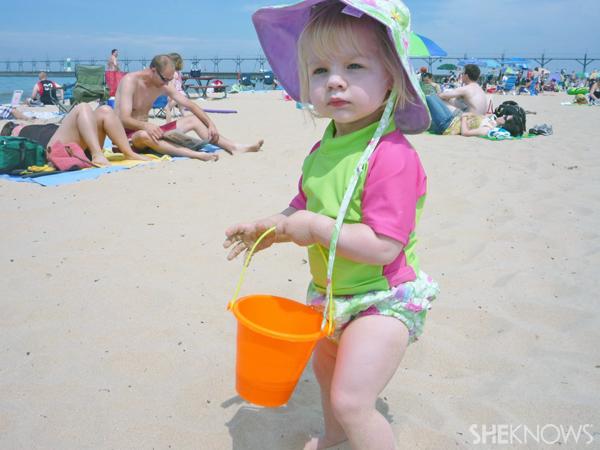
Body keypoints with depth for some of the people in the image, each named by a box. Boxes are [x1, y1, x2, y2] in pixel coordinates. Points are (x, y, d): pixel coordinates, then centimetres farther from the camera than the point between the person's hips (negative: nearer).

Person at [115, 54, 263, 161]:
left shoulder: (163, 86, 2)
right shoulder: (130, 81, -19)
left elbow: (190, 104, 5)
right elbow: (124, 119, -28)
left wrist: (210, 124, -6)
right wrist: (146, 126, -46)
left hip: (145, 130, 7)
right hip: (126, 134, -7)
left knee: (193, 120, -1)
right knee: (144, 135, -44)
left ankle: (234, 147, -12)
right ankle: (197, 155, -55)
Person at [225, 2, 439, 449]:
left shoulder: (392, 156, -28)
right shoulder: (324, 148, -1)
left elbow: (383, 247, -32)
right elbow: (304, 207, 15)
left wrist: (317, 228, -29)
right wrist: (268, 228, 3)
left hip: (383, 299, -9)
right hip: (334, 293, 9)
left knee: (351, 401, -15)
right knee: (326, 365, 30)